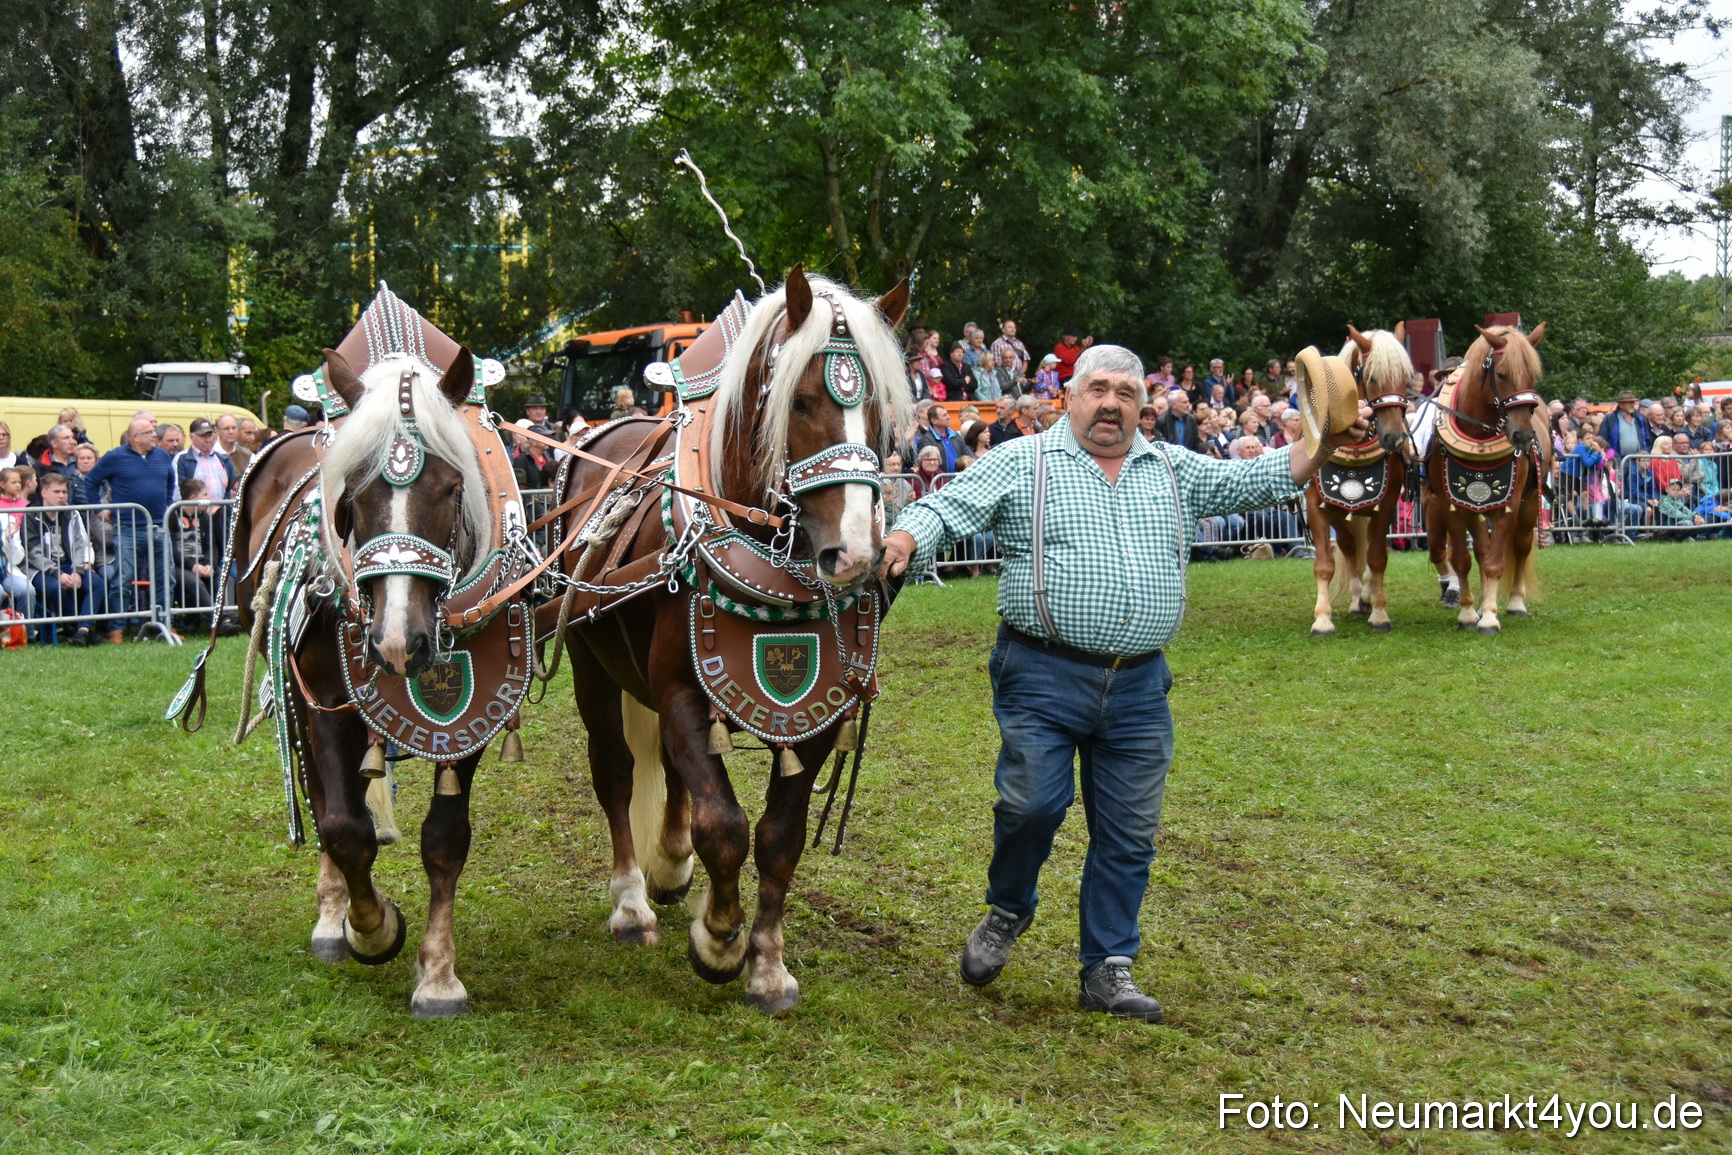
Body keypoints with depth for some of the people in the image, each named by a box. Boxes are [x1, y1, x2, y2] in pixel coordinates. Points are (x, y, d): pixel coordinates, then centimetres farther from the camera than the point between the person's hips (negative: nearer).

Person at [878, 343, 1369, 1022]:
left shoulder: (1176, 472, 14)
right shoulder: (1021, 463, 1)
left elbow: (1258, 481, 13)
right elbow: (946, 508, -6)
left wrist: (1323, 445, -2)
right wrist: (905, 540, -27)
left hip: (1139, 688, 4)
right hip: (1043, 678, -4)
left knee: (1129, 833, 6)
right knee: (1032, 804, -9)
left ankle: (1107, 971, 17)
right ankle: (1007, 911, 21)